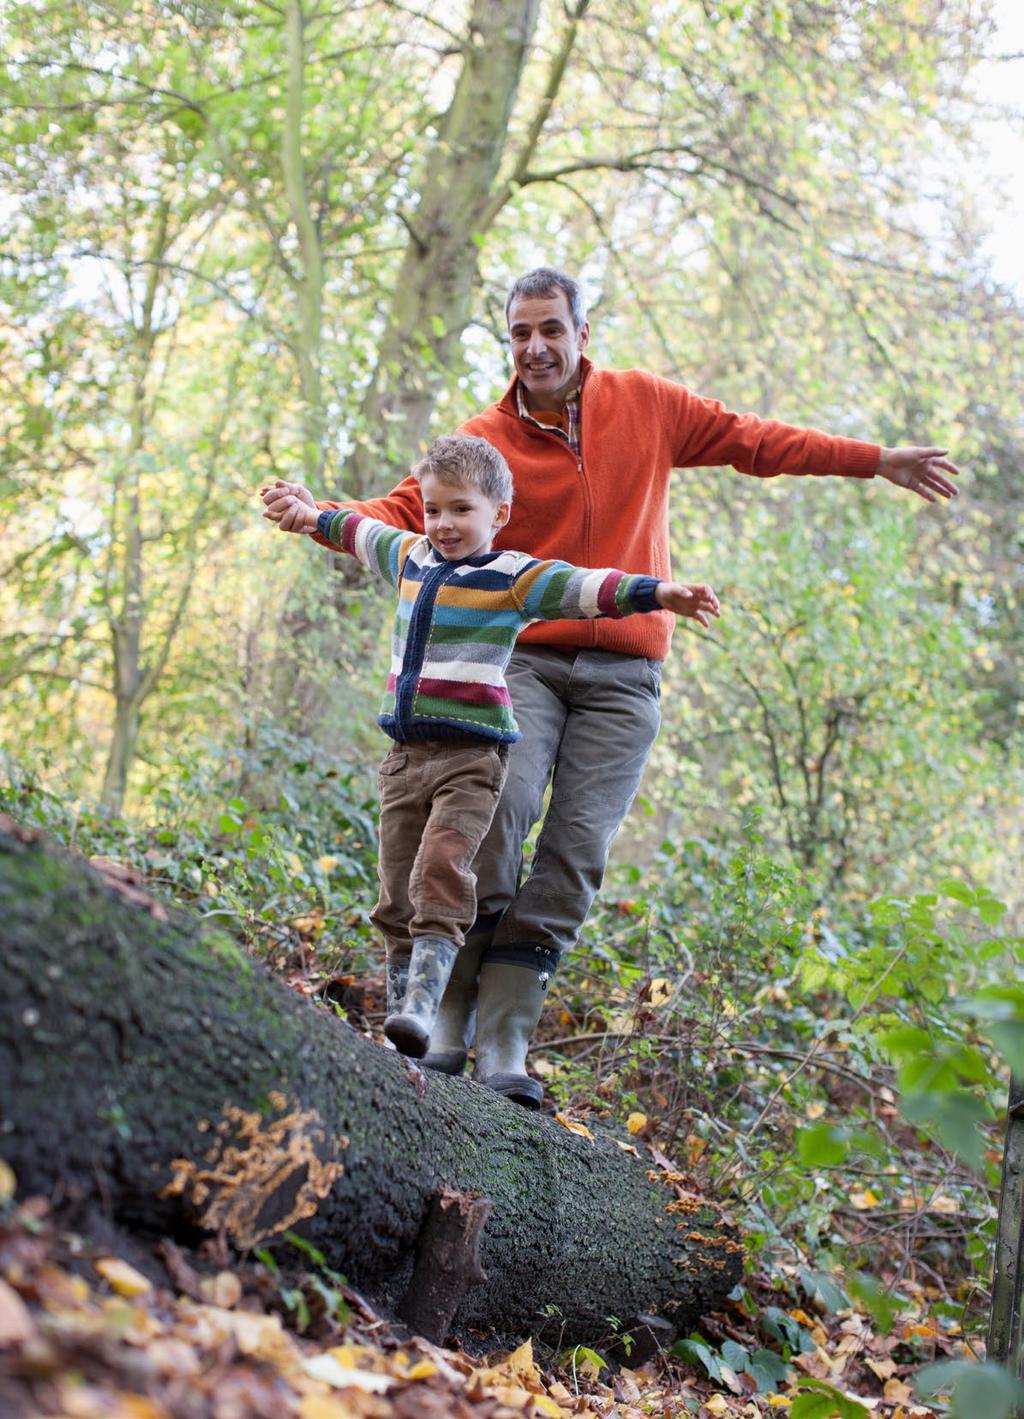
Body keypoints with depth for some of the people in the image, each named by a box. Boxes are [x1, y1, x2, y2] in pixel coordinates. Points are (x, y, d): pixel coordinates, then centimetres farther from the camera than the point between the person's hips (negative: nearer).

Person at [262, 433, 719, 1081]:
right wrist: (314, 516, 51)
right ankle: (402, 1028, 8)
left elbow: (586, 587, -15)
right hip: (406, 752, 6)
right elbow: (365, 533, 38)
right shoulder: (410, 558, 17)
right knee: (397, 892, 3)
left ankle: (423, 1004, -30)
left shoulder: (513, 578, -2)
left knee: (442, 870, -24)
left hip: (471, 754, -6)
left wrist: (656, 592, -29)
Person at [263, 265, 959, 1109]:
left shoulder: (647, 404, 8)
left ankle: (508, 1038, -5)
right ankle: (450, 1019, -13)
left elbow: (750, 440, 18)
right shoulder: (486, 440, 2)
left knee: (577, 849, -8)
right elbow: (403, 514, -5)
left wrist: (878, 462, 21)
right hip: (523, 658, -1)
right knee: (501, 807, -22)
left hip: (623, 674, 2)